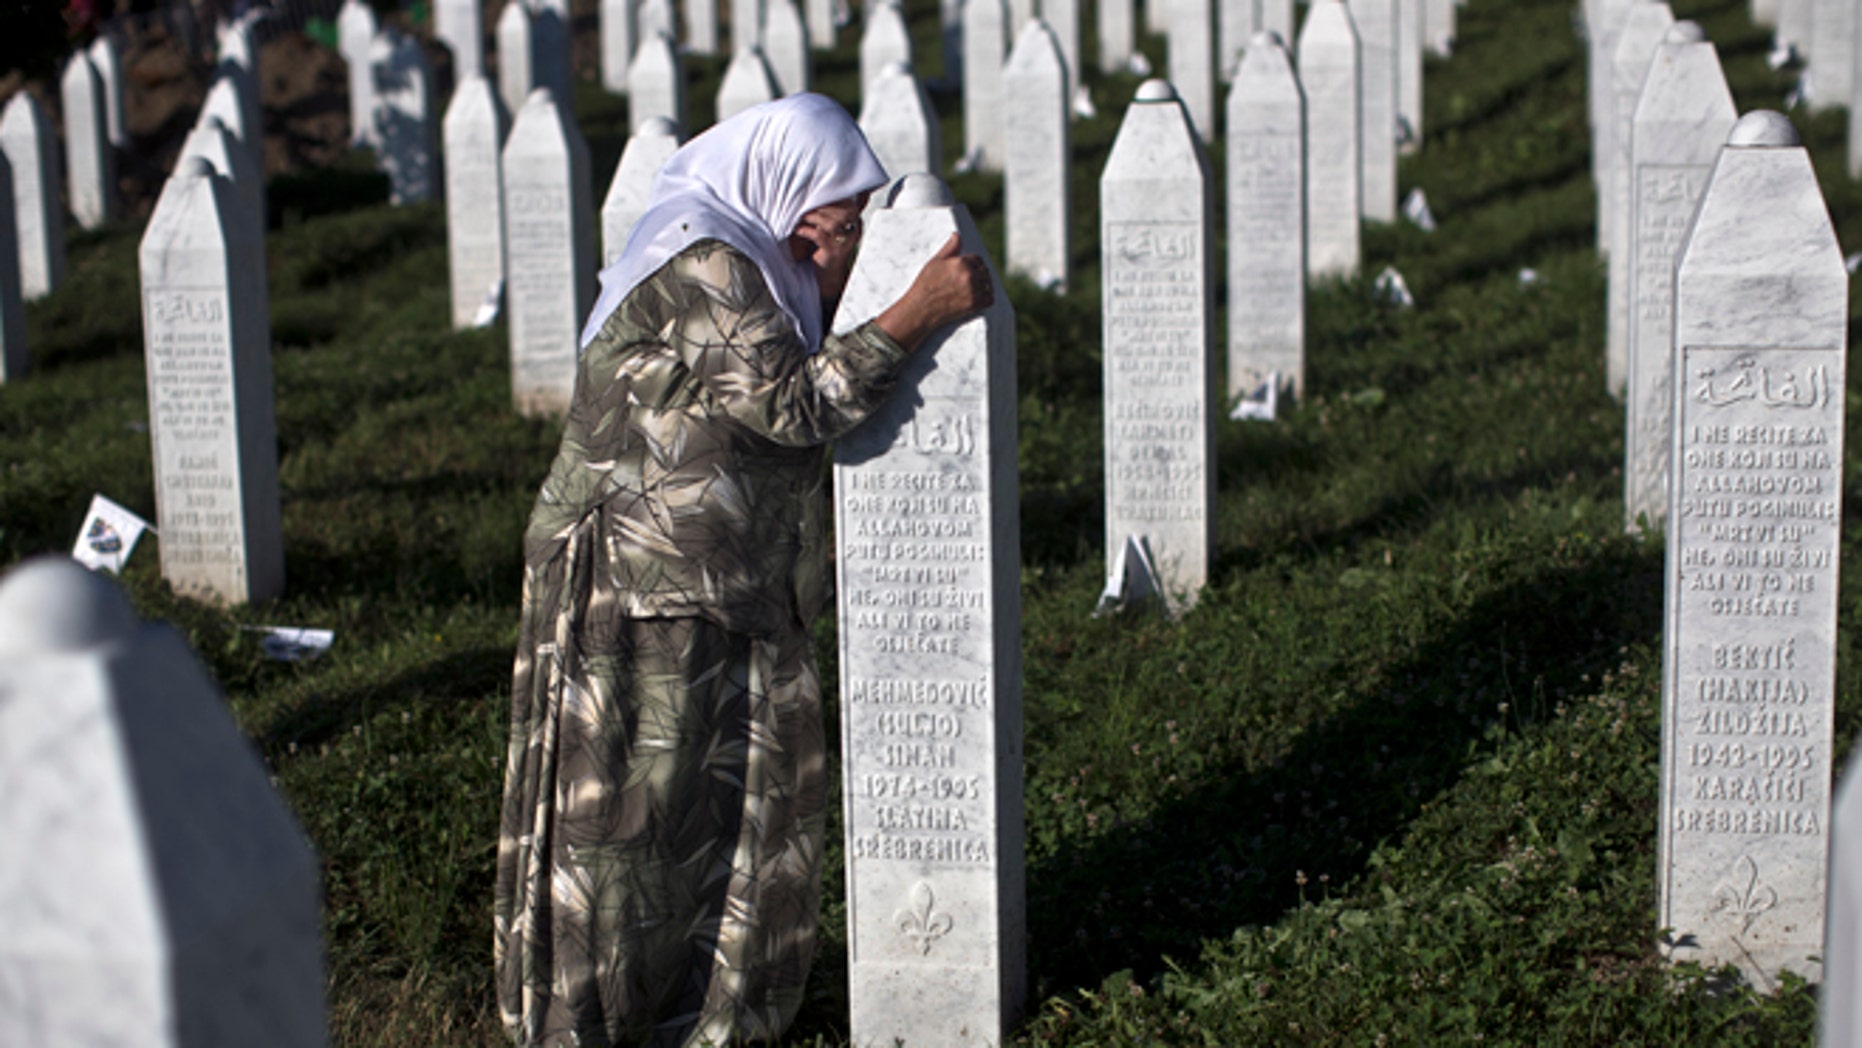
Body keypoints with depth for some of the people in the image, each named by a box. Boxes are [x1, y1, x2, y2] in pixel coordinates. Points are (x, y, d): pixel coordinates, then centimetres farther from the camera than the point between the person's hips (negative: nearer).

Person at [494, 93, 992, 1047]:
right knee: (617, 820, 1)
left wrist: (830, 287, -7)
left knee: (748, 806, 14)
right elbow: (792, 405, -24)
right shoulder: (698, 266, -18)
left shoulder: (745, 264, 14)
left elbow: (791, 403, 7)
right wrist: (916, 314, -23)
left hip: (727, 603, 10)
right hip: (635, 598, -10)